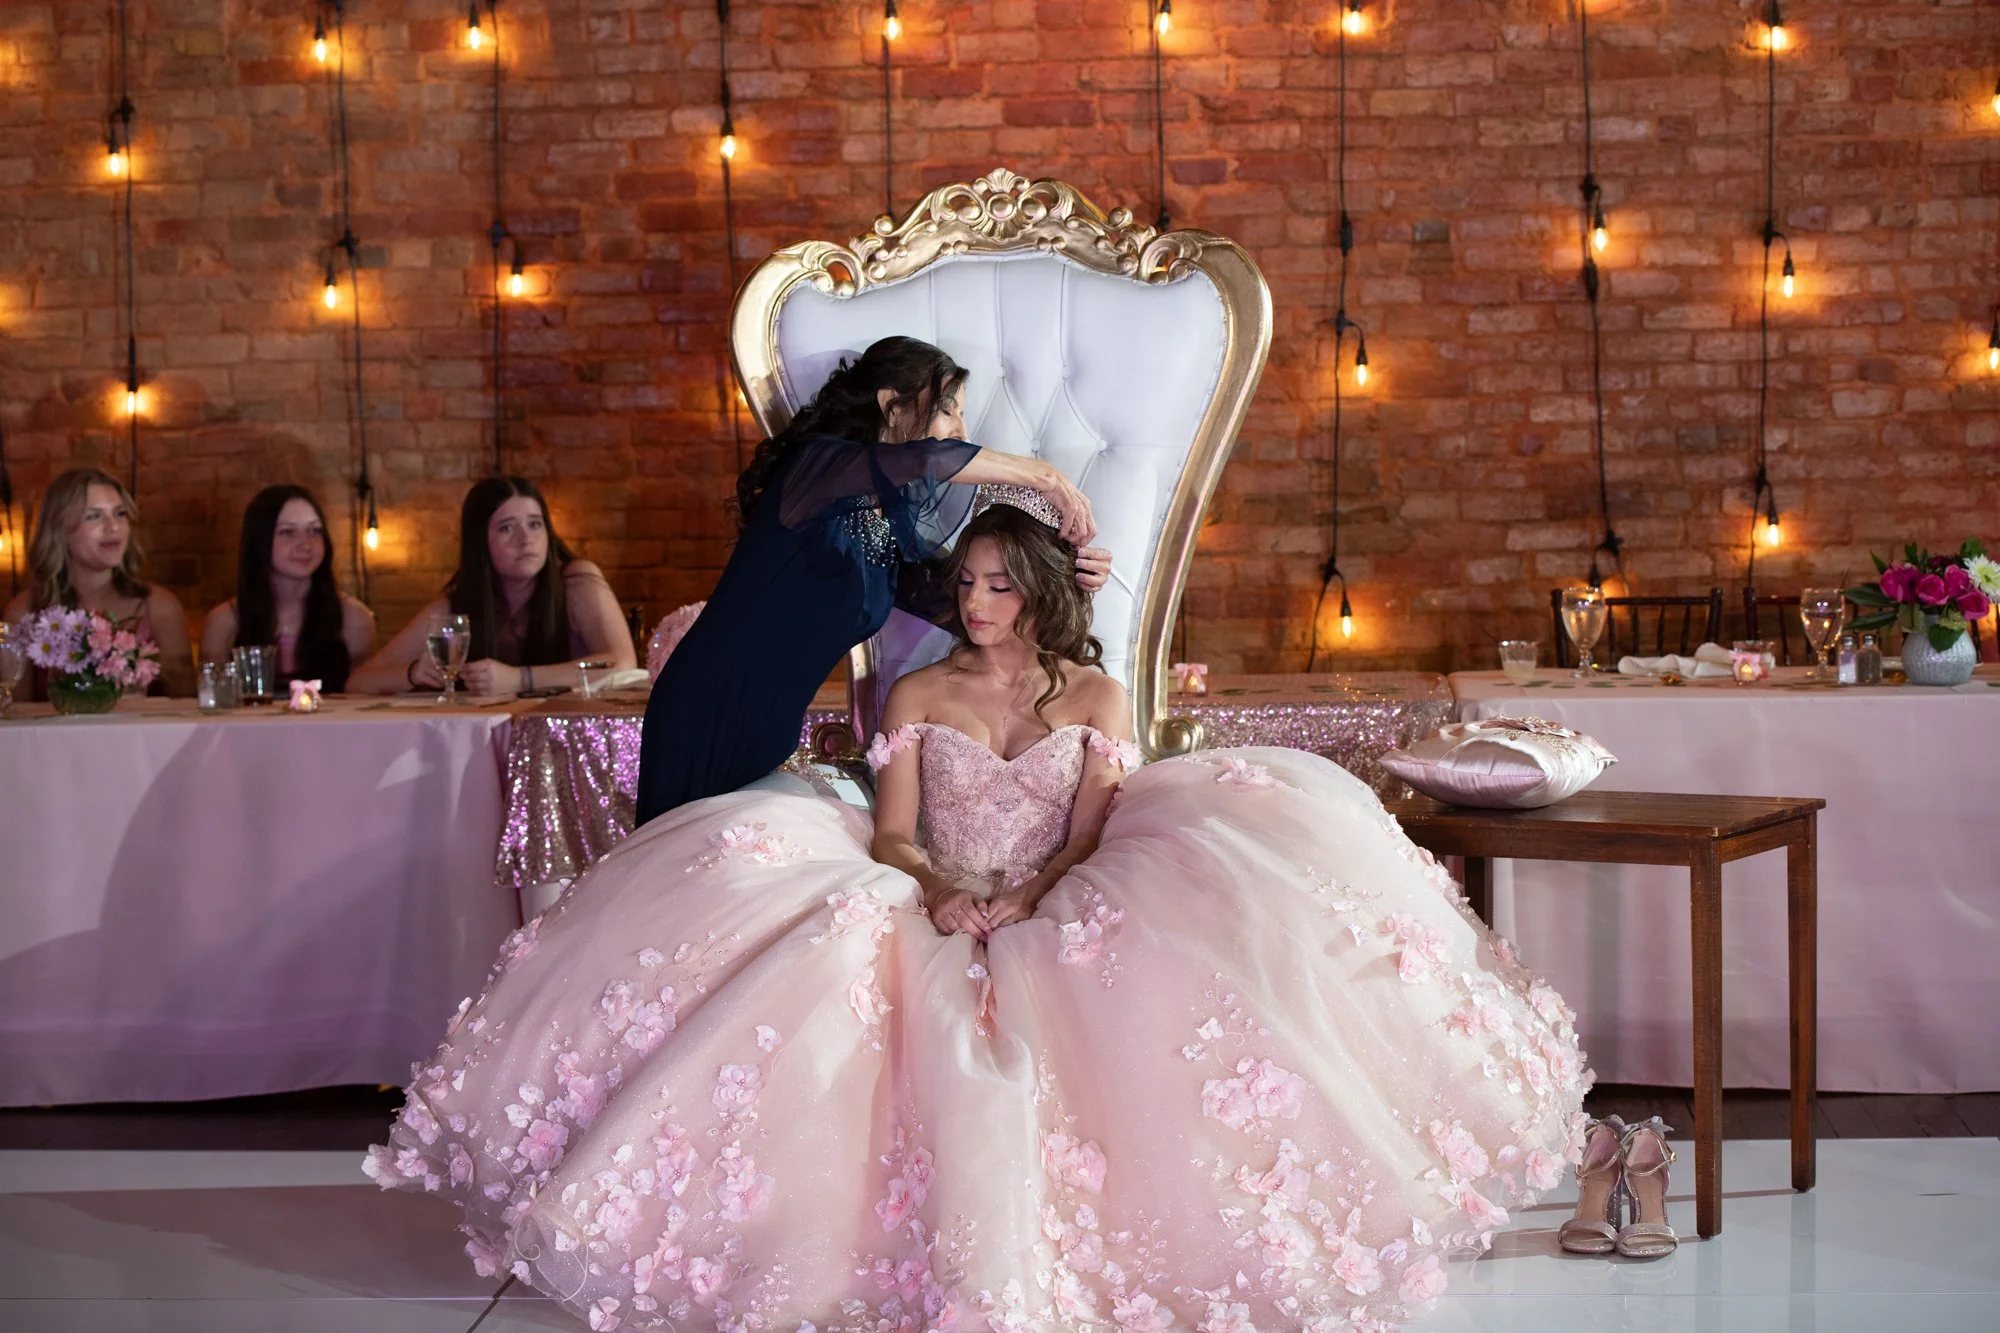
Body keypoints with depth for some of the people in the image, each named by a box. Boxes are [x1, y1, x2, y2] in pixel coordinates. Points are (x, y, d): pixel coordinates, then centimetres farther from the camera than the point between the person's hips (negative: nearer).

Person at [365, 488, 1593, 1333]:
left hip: (1062, 922, 0)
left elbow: (1095, 835, 1)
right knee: (965, 1046, -35)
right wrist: (940, 893, -17)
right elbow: (892, 833, 6)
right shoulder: (919, 696, 16)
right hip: (932, 918, 0)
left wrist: (1026, 901, -19)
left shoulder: (1097, 699, 14)